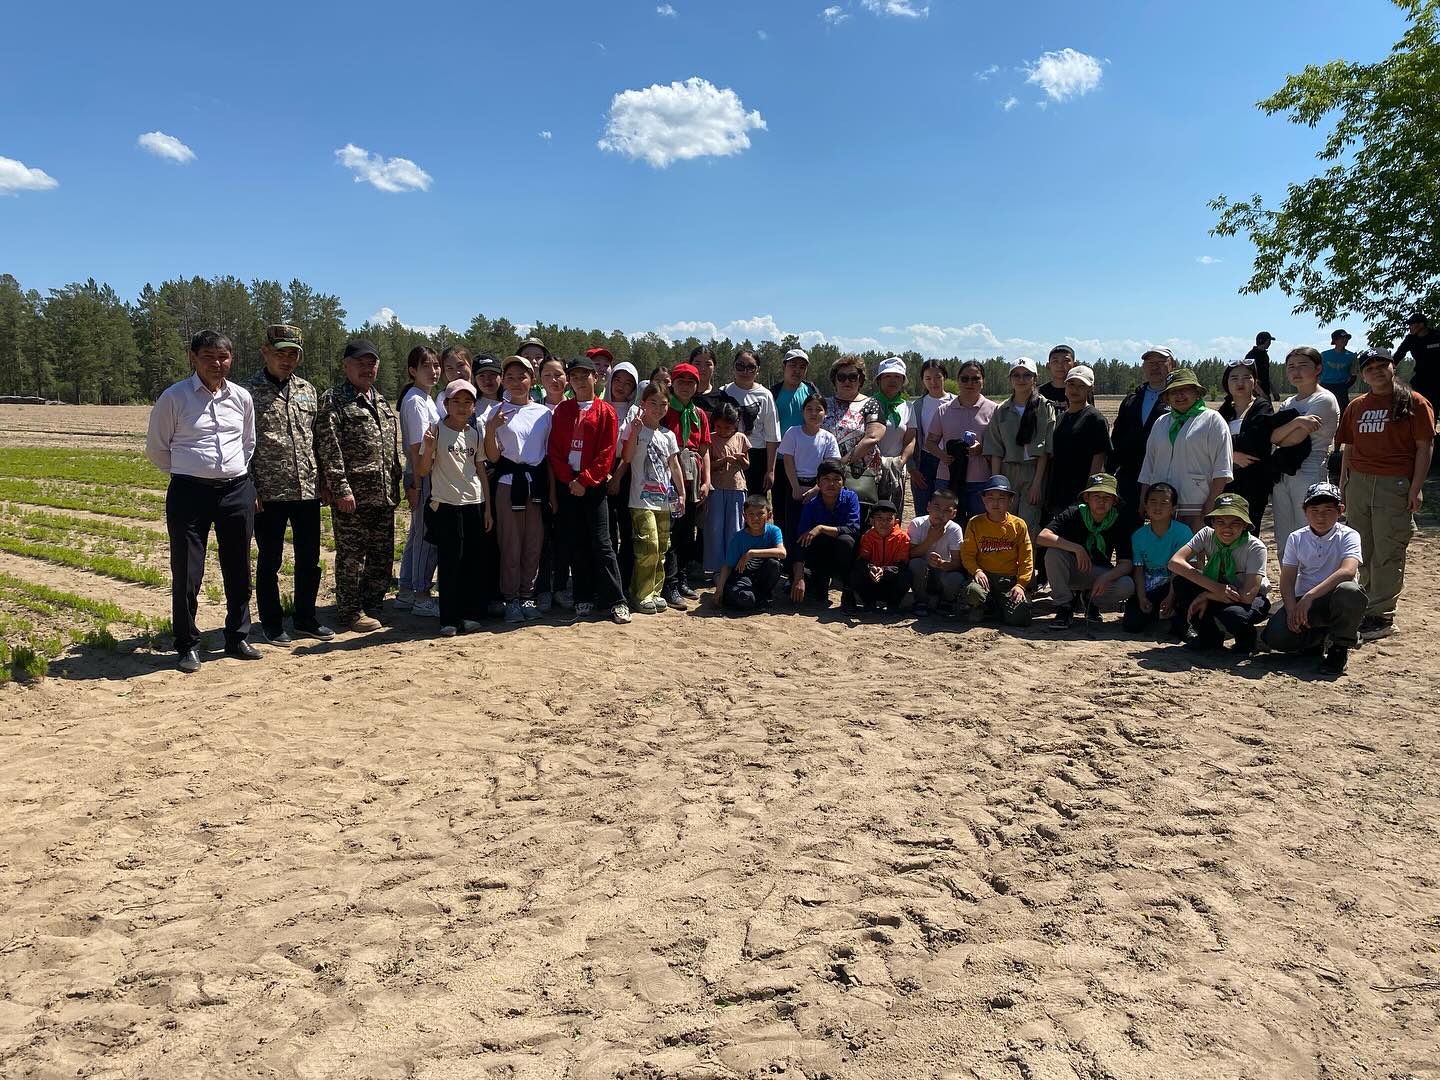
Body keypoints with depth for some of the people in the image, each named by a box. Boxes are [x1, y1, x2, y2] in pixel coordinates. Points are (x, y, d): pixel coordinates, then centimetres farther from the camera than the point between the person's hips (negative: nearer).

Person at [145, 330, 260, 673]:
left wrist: (235, 472, 12)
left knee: (238, 569, 10)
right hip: (189, 493, -3)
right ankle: (188, 646, 15)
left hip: (237, 491, 3)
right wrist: (189, 472, 6)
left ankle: (237, 638, 25)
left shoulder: (242, 397, 6)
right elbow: (156, 448, 5)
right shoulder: (174, 397, -4)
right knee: (186, 572, 0)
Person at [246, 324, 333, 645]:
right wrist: (250, 490, -12)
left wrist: (323, 481, 9)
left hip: (308, 490, 5)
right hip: (269, 493, -4)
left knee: (309, 559, 11)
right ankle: (272, 624, 20)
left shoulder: (308, 391, 10)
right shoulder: (249, 393, -5)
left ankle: (306, 619, 25)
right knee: (269, 561, 8)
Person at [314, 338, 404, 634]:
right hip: (352, 496, -7)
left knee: (383, 555, 12)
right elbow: (329, 448, -13)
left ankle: (373, 607, 25)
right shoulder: (334, 399, -5)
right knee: (351, 556, 1)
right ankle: (350, 613, 11)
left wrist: (397, 484, 15)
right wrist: (341, 488, -18)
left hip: (384, 495, 7)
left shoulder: (382, 402, 18)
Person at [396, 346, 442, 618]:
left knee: (417, 534, 15)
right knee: (426, 536, -3)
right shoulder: (415, 401, -14)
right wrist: (417, 486, -18)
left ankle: (406, 592, 25)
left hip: (427, 476, 10)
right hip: (422, 476, -10)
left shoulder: (426, 399, 15)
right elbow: (416, 447, -17)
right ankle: (422, 597, 5)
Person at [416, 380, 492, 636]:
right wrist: (428, 449, -23)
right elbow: (422, 470, -4)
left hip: (474, 504, 4)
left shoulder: (475, 435, 10)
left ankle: (469, 614, 15)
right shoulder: (436, 431, -3)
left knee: (472, 561, 6)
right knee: (450, 562, -2)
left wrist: (487, 507, 11)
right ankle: (449, 619, 5)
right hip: (445, 505, -4)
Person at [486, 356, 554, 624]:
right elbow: (493, 458, -3)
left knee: (534, 543, 7)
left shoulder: (544, 413, 6)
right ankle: (511, 599, 11)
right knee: (511, 544, 1)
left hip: (537, 481, 2)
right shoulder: (498, 413, 0)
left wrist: (552, 490, 7)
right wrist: (490, 429, -18)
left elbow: (549, 454, 10)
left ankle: (527, 596, 18)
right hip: (509, 482, -2)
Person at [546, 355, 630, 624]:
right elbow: (555, 450, 4)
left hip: (593, 486, -3)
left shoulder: (606, 412, 1)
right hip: (566, 485, 3)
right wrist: (569, 480, -8)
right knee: (574, 545, 5)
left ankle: (616, 601, 0)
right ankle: (584, 599, 15)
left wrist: (585, 480, -12)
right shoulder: (561, 410, 9)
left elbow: (606, 453, -5)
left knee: (601, 544, -5)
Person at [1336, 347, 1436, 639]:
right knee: (1362, 553, 9)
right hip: (1358, 483, 5)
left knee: (1387, 554, -4)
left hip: (1395, 485, -5)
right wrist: (1342, 488, 12)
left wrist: (1416, 487, -11)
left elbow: (1425, 447, -4)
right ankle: (1368, 604, 19)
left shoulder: (1414, 402, -1)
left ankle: (1381, 615, 0)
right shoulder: (1356, 406, 13)